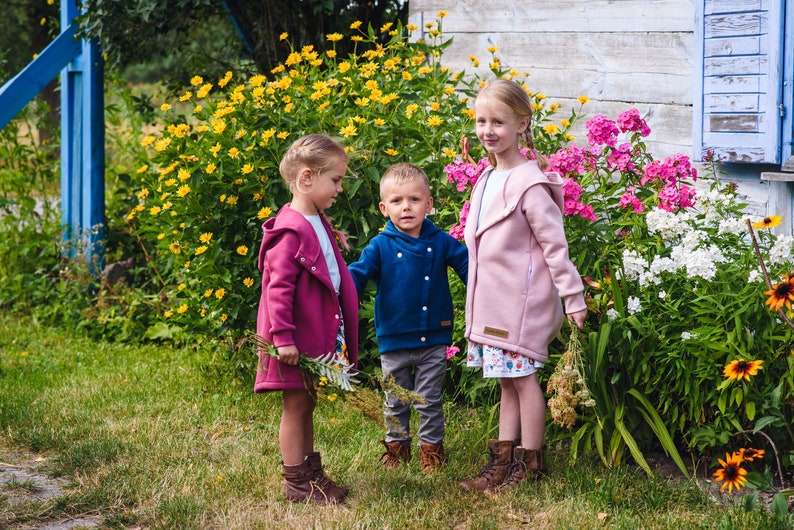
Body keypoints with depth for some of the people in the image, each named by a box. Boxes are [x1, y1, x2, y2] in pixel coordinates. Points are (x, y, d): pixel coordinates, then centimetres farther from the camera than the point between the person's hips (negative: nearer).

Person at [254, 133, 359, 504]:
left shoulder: (318, 224, 13)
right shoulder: (291, 231, -19)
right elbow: (278, 288, -22)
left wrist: (337, 332, 21)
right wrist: (282, 337, -25)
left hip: (318, 332, 9)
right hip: (296, 338, -9)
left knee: (306, 404, 17)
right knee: (296, 405, 0)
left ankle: (312, 471, 26)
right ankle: (296, 483, 7)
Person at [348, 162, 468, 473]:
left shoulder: (441, 243, -3)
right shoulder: (381, 247, -8)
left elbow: (468, 267, 5)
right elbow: (357, 275, -10)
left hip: (433, 341, 0)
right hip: (394, 340, 0)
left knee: (429, 400, 10)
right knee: (395, 401, 15)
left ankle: (431, 446, 25)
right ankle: (397, 445, 32)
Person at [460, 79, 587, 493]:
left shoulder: (529, 184, -16)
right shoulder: (487, 179, 11)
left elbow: (554, 244, -15)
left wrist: (573, 297, -14)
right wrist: (477, 302, 20)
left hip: (523, 299, -8)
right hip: (491, 300, 8)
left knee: (522, 377, -1)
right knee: (506, 380, 13)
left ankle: (530, 463, 9)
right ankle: (502, 459, 19)